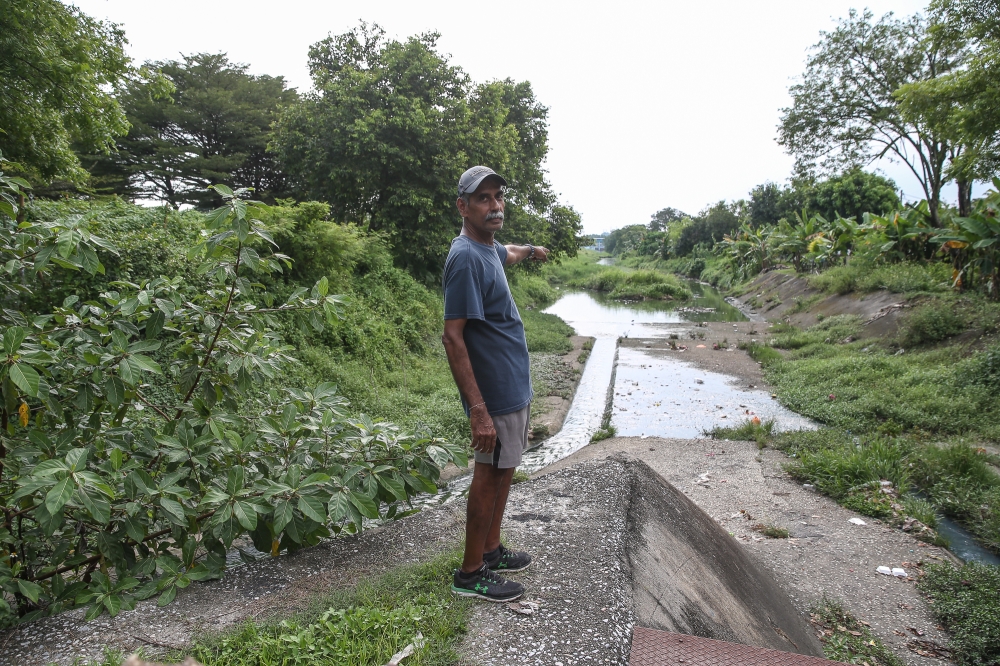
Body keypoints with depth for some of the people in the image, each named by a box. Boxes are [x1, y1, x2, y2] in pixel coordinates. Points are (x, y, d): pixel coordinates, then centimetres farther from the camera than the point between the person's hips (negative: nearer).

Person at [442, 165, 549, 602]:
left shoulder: (488, 249, 9)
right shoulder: (466, 258, -20)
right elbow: (452, 337, -25)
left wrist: (531, 250, 59)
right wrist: (478, 410, -29)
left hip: (514, 384, 10)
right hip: (496, 390, -10)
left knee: (502, 471, 18)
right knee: (490, 475, 1)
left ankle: (491, 551, 34)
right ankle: (470, 574, 16)